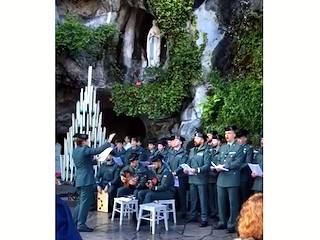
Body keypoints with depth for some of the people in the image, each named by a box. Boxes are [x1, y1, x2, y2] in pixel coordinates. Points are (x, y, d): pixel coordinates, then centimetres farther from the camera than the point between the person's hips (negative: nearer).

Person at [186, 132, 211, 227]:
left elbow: (207, 165, -15)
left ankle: (204, 219, 3)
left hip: (201, 179, -7)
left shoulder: (205, 151, -7)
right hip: (192, 178, 7)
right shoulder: (192, 150, 14)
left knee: (203, 200, -2)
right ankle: (193, 216, 27)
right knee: (193, 199, 15)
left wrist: (197, 170, -25)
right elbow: (188, 162, 18)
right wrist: (186, 168, -1)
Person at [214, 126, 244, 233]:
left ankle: (232, 224, 8)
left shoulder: (239, 147, -2)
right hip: (221, 178, 6)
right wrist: (218, 166, -5)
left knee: (233, 203, 1)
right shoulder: (222, 147, 18)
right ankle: (222, 222, 22)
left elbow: (238, 162, -12)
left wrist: (224, 166, -17)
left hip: (232, 179, -6)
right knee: (221, 202, 11)